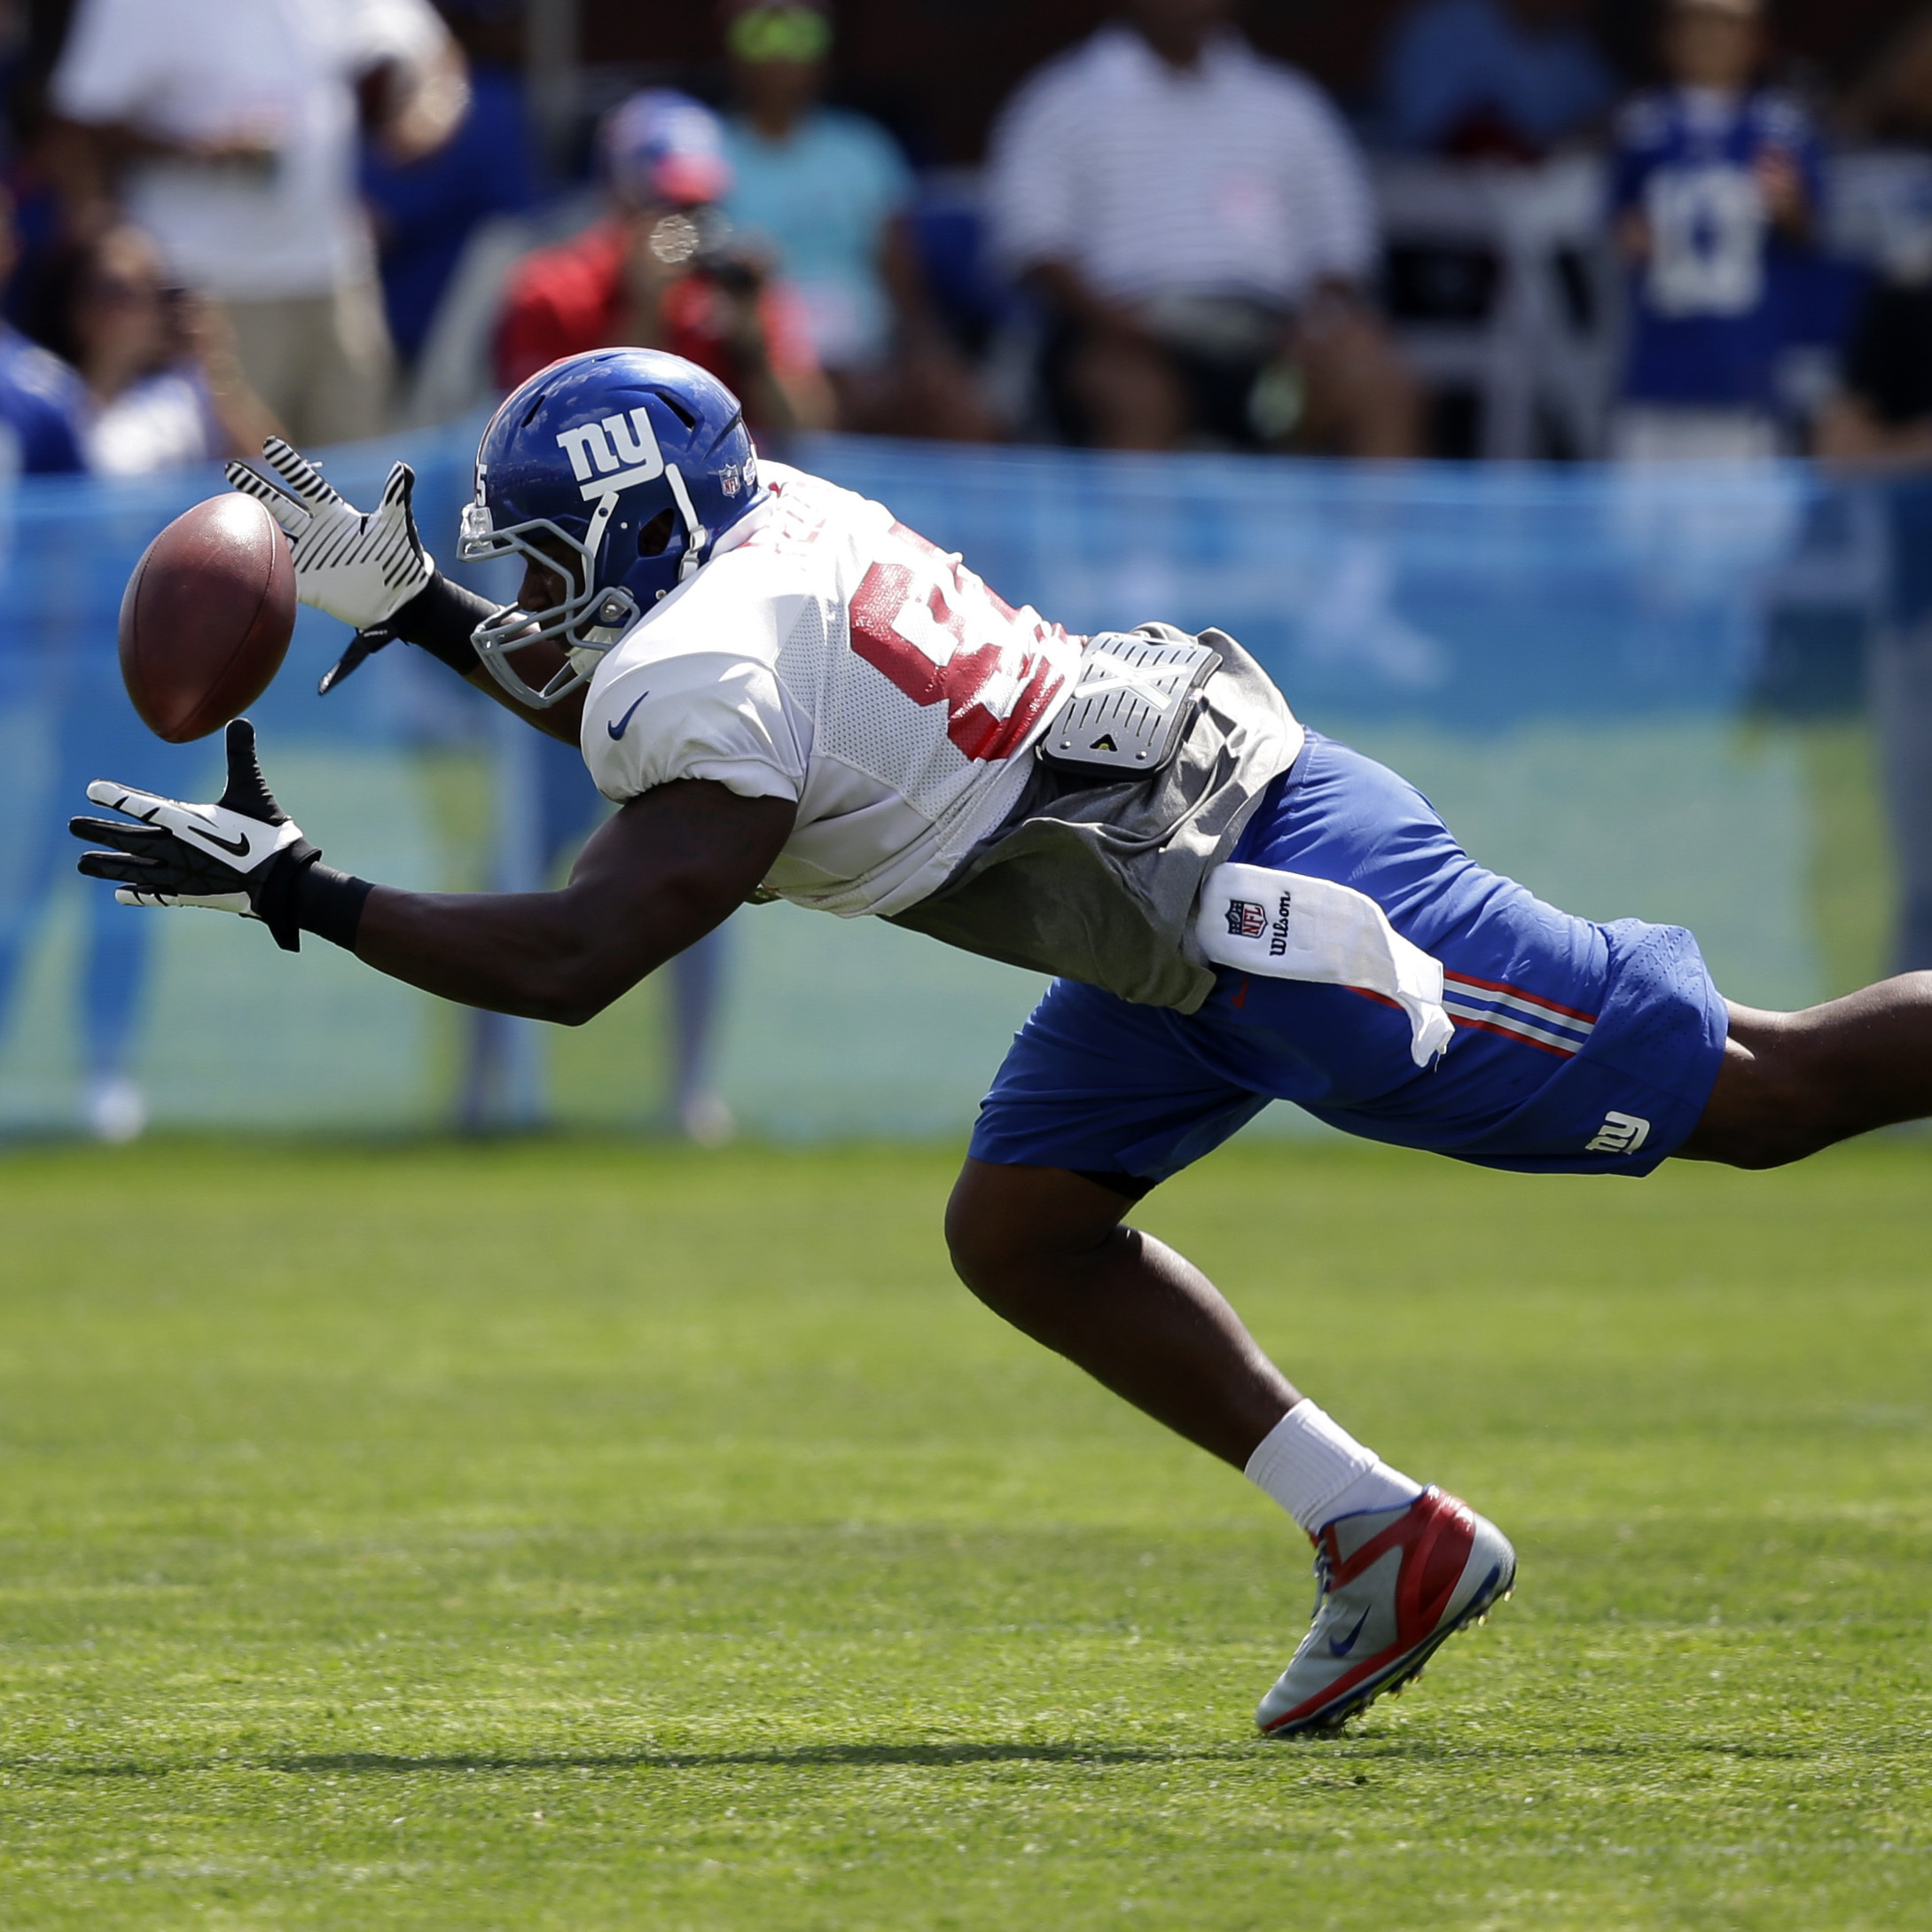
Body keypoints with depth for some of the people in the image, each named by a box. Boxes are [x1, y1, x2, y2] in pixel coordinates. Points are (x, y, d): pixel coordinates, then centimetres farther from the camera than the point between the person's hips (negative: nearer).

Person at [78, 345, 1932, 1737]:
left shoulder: (713, 684, -20)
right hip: (1210, 873, 10)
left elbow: (568, 962, -25)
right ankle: (1388, 1544, 14)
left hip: (1288, 913, -10)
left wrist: (291, 887, -19)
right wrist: (411, 612, 22)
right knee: (1017, 1228, 13)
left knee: (1747, 1091, -4)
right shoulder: (763, 521, 8)